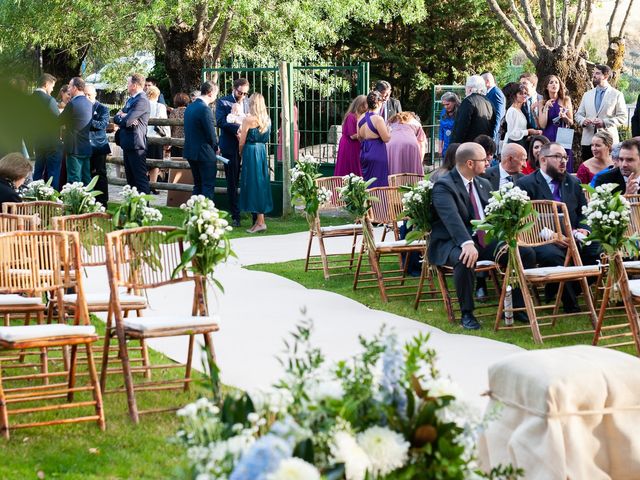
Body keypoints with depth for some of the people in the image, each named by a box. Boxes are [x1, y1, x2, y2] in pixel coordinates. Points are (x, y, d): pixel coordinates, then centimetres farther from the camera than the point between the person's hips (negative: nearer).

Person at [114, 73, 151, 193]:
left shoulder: (142, 101, -13)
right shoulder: (130, 100, 18)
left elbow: (126, 120, -21)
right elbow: (116, 118, 13)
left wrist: (121, 116, 0)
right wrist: (124, 117, -8)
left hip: (136, 144, -10)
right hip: (127, 144, 10)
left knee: (140, 178, -9)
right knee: (130, 179, 14)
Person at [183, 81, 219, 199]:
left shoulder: (190, 107, 9)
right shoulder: (205, 109, -18)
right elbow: (211, 134, -18)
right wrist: (216, 147, 2)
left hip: (190, 151, 9)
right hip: (204, 153, -9)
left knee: (198, 185, 16)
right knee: (208, 185, -1)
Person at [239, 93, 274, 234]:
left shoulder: (248, 119, -12)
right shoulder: (267, 119, 7)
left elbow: (242, 142, -6)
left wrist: (240, 153, 10)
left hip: (251, 152, -7)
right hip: (263, 151, 7)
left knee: (253, 184, -3)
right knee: (261, 183, 12)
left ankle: (260, 222, -7)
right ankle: (259, 220, 16)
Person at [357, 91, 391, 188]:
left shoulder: (361, 118, 5)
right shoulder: (378, 119, -17)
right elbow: (386, 138, -17)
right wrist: (388, 129, 1)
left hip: (364, 153, 7)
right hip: (377, 153, -7)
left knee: (366, 181, 15)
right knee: (377, 183, -2)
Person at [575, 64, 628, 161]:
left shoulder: (617, 95, 5)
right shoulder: (587, 95, 18)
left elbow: (622, 118, -2)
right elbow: (578, 115, 18)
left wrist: (604, 122, -15)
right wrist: (583, 120, -6)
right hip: (588, 140, 4)